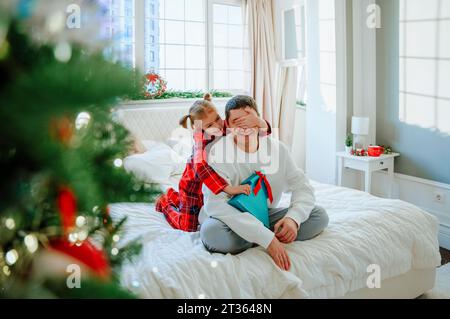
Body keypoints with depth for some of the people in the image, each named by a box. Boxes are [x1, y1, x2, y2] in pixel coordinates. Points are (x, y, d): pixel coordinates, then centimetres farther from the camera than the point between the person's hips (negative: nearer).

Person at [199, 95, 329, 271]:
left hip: (265, 215, 4)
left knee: (319, 216, -11)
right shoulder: (219, 151, -21)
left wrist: (294, 217, -26)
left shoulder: (277, 148, -6)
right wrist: (267, 238, -37)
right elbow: (216, 204, -32)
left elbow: (302, 187, -1)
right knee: (211, 232, -38)